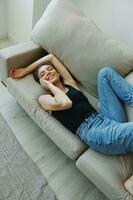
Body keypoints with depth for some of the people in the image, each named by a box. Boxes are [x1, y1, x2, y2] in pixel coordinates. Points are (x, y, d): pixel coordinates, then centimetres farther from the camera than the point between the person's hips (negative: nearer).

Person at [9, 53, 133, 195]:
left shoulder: (70, 83, 23)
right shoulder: (44, 98, 11)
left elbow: (51, 57, 31)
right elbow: (65, 103, -11)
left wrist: (25, 71, 35)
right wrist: (50, 85, 6)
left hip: (108, 119, 7)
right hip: (94, 131, -6)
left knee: (105, 72, -4)